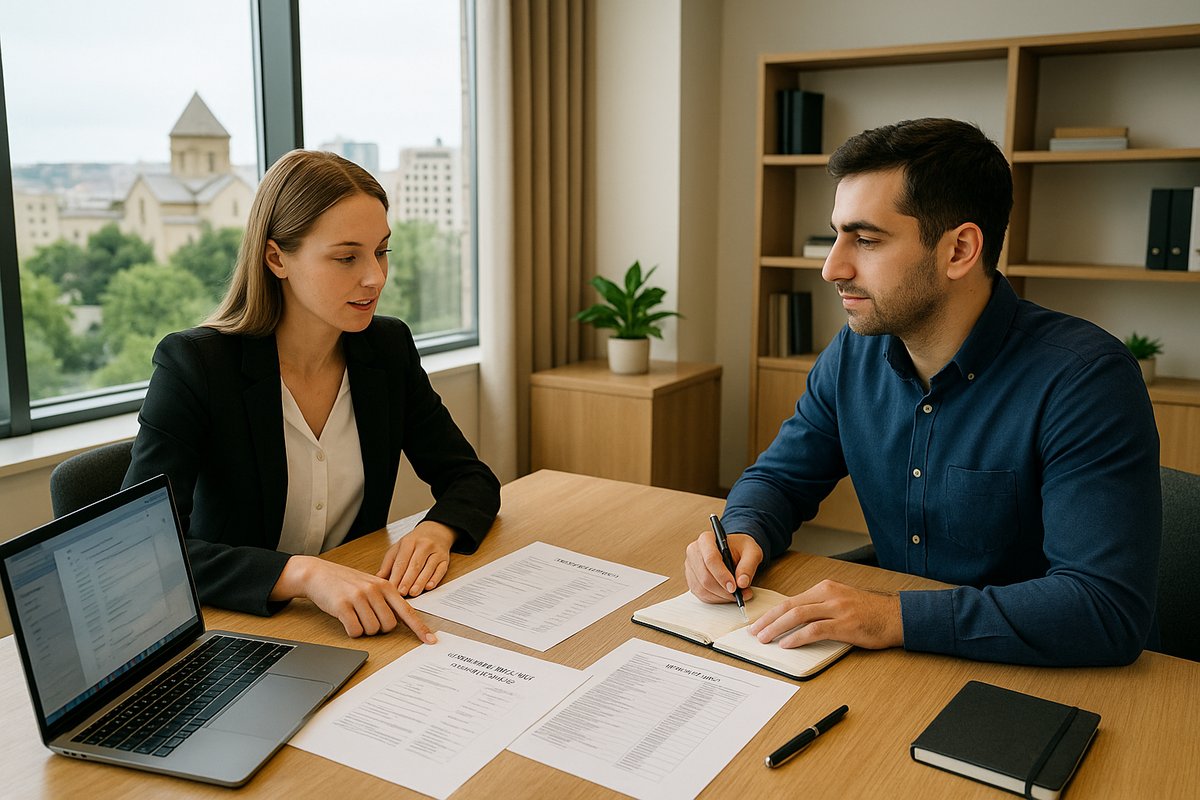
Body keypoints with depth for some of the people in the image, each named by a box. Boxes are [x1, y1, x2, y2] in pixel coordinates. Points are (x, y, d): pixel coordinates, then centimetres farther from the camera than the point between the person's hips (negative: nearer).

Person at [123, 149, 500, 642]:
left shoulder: (388, 348, 0)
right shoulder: (193, 364, -14)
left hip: (357, 629, 4)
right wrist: (304, 573, -37)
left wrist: (437, 530, -17)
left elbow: (472, 480, 6)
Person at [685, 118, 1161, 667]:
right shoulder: (854, 354, -1)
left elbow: (1110, 610, -27)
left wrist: (896, 618, -32)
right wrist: (742, 536, -13)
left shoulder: (1085, 379, -20)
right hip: (903, 668, 5)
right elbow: (778, 477, 10)